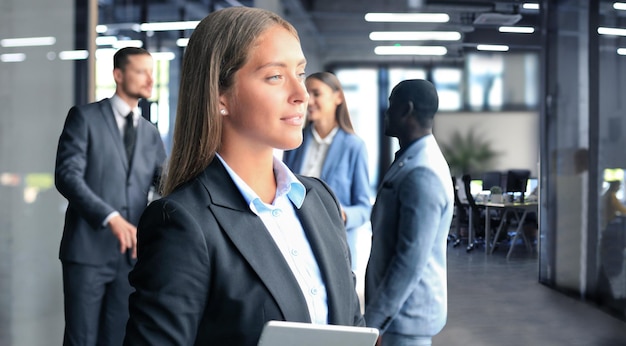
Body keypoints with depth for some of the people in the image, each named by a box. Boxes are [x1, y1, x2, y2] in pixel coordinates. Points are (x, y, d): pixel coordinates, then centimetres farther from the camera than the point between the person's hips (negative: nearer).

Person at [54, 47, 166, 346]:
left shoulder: (151, 134, 16)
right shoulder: (84, 118, 0)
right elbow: (67, 175, -12)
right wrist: (111, 217, -24)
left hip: (132, 254, 5)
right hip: (88, 250, -4)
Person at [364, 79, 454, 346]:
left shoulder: (421, 174, -22)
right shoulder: (410, 161, 10)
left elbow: (411, 260, -25)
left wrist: (373, 321, -20)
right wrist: (375, 311, 18)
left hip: (406, 314, -9)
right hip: (402, 308, 9)